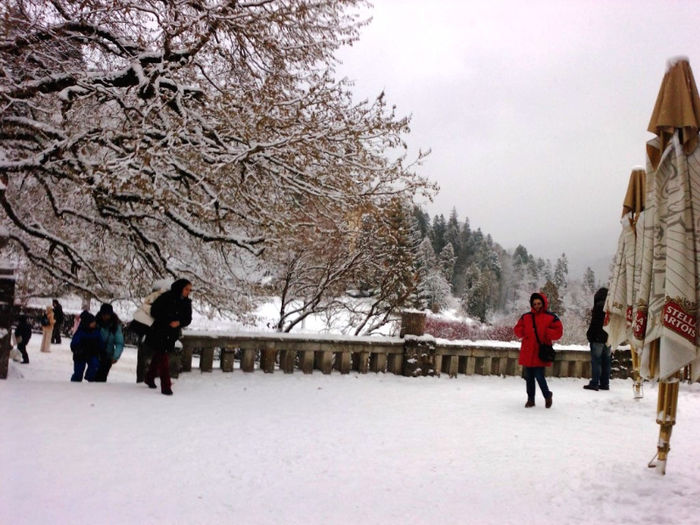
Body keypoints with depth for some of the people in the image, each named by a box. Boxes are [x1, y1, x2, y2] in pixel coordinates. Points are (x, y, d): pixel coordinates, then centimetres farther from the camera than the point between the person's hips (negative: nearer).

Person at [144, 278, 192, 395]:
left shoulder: (187, 303, 2)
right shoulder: (167, 297, -14)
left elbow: (188, 319, 5)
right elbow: (154, 311, -12)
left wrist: (179, 323, -16)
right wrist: (168, 322, -16)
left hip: (172, 335, 6)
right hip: (159, 332, -6)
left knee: (158, 356, 21)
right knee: (163, 359, -8)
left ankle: (149, 378, 39)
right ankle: (166, 387, -7)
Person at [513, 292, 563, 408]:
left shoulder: (551, 317, 1)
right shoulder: (525, 317, 9)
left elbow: (558, 332, -3)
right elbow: (517, 330, 13)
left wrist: (545, 333, -15)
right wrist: (525, 331, -7)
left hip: (541, 353, -4)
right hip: (527, 353, 4)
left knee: (539, 376, -7)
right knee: (529, 377, 9)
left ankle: (548, 395, 19)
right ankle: (530, 399, 22)